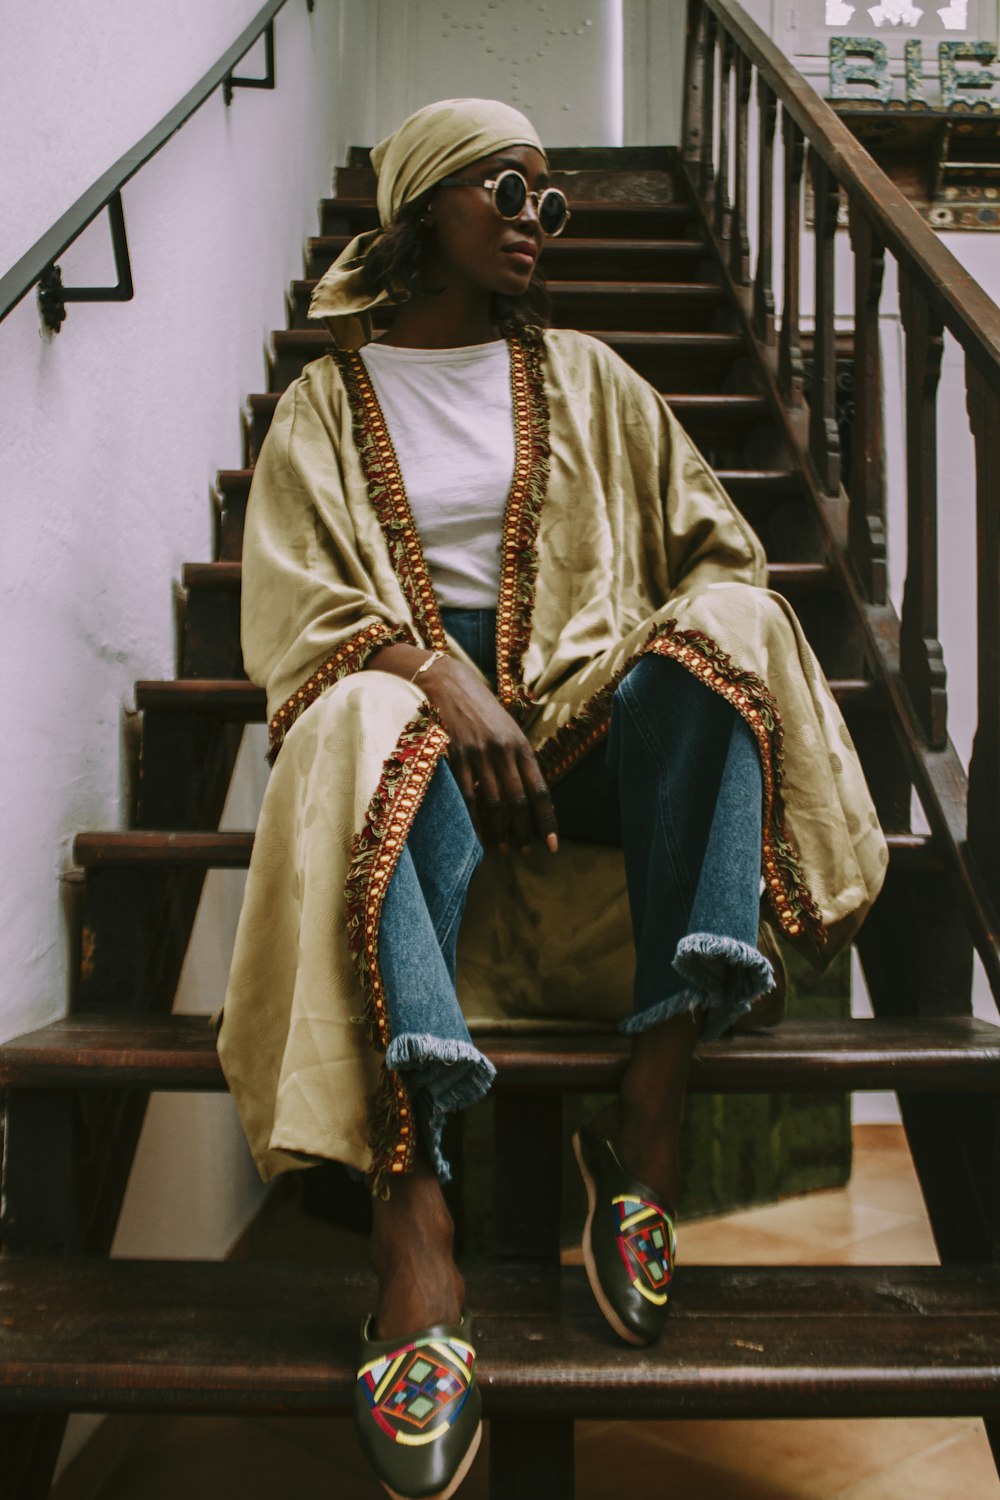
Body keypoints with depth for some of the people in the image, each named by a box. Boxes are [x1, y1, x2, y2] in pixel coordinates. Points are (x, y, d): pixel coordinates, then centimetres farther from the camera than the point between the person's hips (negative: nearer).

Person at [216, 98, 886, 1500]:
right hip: (403, 696, -2)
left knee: (723, 635, -28)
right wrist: (440, 676, -20)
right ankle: (414, 1222, -48)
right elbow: (298, 608, 0)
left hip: (572, 709, 3)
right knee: (390, 750, -38)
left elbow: (716, 549, 12)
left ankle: (650, 1107, -35)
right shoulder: (329, 398, 13)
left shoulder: (585, 378, 19)